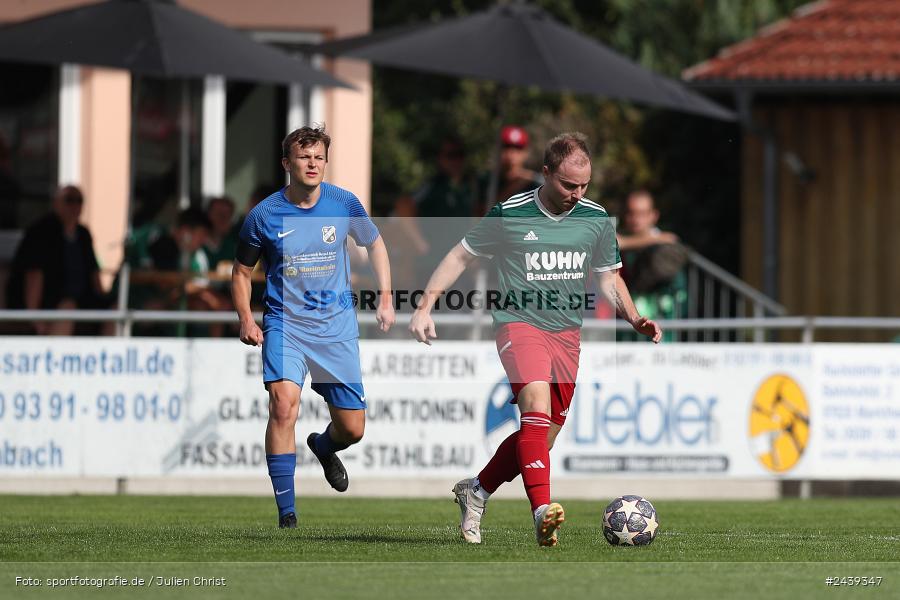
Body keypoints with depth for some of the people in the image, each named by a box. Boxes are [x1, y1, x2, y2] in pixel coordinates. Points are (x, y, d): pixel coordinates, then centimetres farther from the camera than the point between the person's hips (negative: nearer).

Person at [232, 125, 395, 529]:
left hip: (337, 326, 2)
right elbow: (242, 271, 8)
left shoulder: (344, 204, -3)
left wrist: (385, 298, 7)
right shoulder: (264, 215, -7)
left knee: (352, 429, 3)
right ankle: (286, 511, -20)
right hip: (285, 324, -2)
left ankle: (324, 448, 43)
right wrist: (246, 319, -6)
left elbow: (374, 243, 16)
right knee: (284, 403, -26)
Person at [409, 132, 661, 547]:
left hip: (568, 334, 5)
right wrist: (426, 307, -2)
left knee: (543, 437, 7)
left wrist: (634, 319, 0)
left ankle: (475, 491, 31)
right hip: (519, 323, -5)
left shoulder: (596, 220, 5)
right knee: (537, 404, -29)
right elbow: (461, 256, 5)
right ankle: (542, 512, -41)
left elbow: (608, 278, 17)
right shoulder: (509, 214, -6)